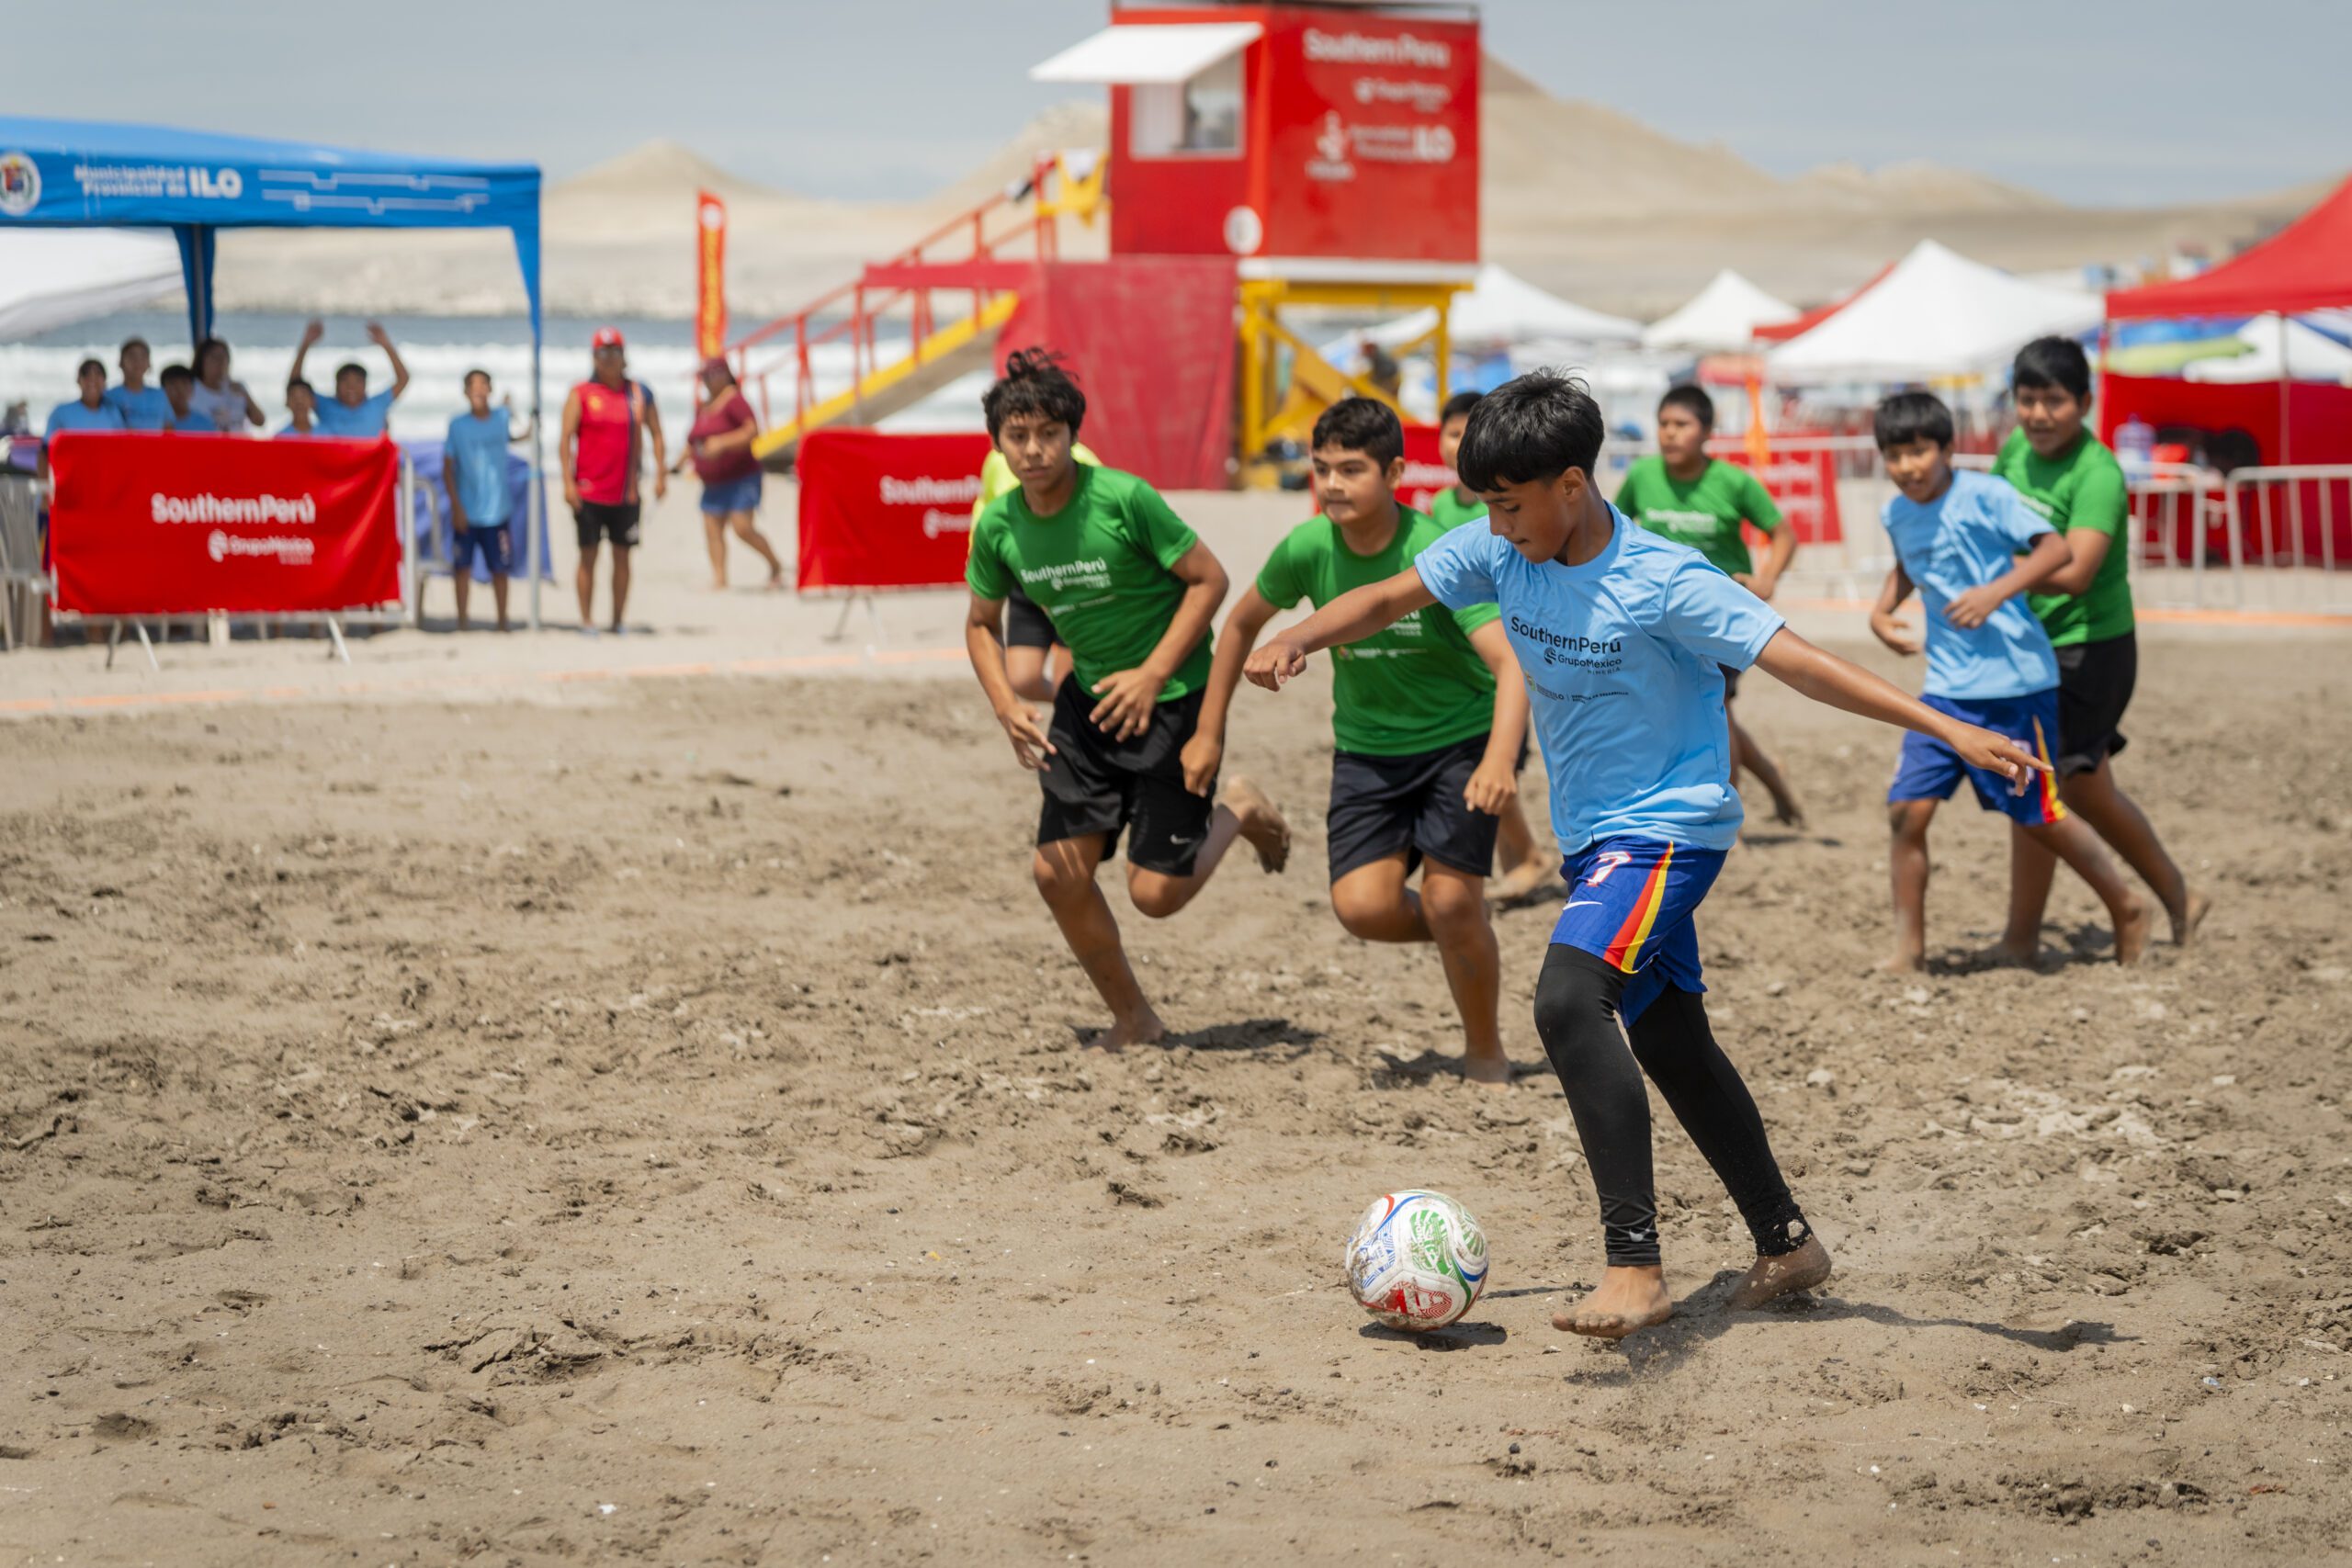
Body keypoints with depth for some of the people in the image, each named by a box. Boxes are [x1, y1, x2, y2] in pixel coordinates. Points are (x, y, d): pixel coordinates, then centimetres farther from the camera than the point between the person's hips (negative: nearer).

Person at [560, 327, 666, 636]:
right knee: (588, 555, 0)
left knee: (622, 556, 6)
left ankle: (619, 619, 13)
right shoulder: (581, 394, -1)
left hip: (626, 492, 2)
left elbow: (655, 434, 12)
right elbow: (566, 439, -4)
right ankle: (586, 619, 5)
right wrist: (568, 483, -13)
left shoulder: (640, 394, 7)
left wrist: (661, 474, 2)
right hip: (589, 491, -2)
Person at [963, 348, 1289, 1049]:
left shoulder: (1124, 499, -21)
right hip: (1089, 696, 5)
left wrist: (1152, 675, -18)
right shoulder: (998, 526, -6)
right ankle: (1133, 1020, 17)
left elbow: (1209, 580, -13)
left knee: (1156, 892, -8)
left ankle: (1239, 813, 24)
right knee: (1058, 871, -4)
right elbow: (983, 623, 11)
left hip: (1172, 697, -5)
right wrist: (1007, 705, -5)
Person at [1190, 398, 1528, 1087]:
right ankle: (1464, 939, 18)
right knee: (1362, 906, -15)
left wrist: (1500, 761, -50)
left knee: (1450, 901, -16)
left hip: (1463, 739, -4)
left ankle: (1485, 1051, 9)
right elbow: (1244, 622, 9)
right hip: (1367, 747, 4)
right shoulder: (1308, 549, -12)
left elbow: (1511, 664, -34)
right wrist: (1209, 732, 11)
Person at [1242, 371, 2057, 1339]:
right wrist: (1299, 639, -16)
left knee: (1568, 1000, -29)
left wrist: (1950, 730, -30)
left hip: (1667, 830, -9)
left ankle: (1635, 1267, -32)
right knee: (1670, 1042, 17)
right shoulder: (1499, 554, -3)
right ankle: (1787, 1243, 34)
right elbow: (1390, 597, 5)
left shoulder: (1664, 584, -22)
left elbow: (1799, 664, -24)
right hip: (1590, 838, 9)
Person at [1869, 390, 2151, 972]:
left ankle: (2125, 908, 26)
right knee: (1907, 808, -7)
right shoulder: (1897, 514, 6)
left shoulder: (1984, 496, -14)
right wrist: (1881, 609, 11)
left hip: (2015, 681, -6)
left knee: (2037, 816, 4)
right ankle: (1908, 947, 4)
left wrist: (1998, 591, -32)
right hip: (1946, 685, 6)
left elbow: (2056, 549, -20)